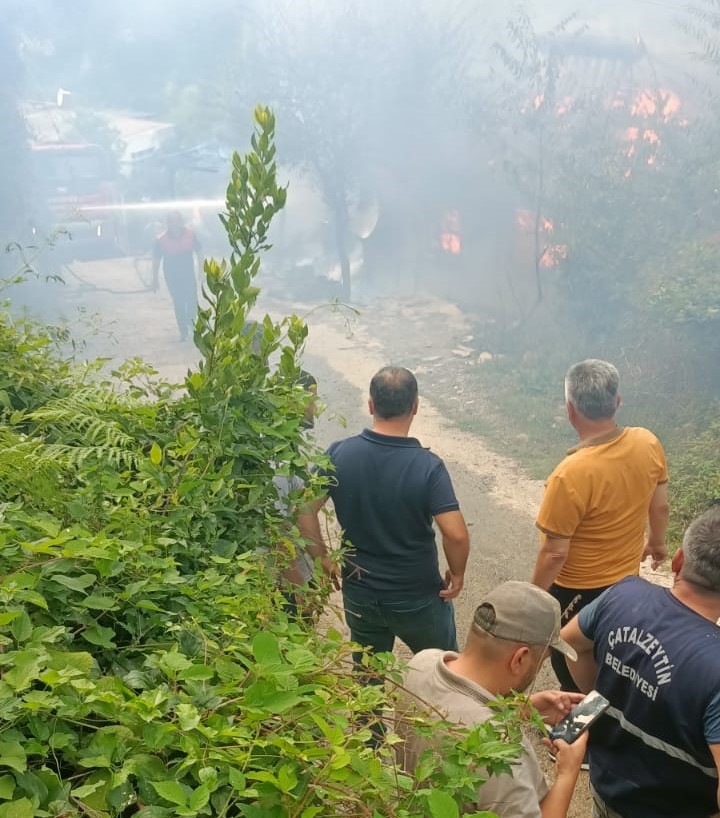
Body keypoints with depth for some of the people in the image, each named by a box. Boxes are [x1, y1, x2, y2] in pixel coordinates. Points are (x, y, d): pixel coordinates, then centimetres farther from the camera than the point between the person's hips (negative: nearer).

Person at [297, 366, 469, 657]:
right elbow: (456, 535, -27)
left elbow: (304, 511, -10)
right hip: (417, 599, -3)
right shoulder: (428, 466, -22)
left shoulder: (338, 454, -14)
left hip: (359, 595, 3)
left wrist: (323, 557, 3)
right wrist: (457, 574, -9)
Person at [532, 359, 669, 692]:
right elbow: (660, 506, 3)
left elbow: (554, 553, -24)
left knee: (576, 679, 17)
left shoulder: (570, 475, -33)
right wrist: (656, 542, 23)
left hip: (577, 592, -6)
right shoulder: (648, 443, -14)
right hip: (628, 580, 6)